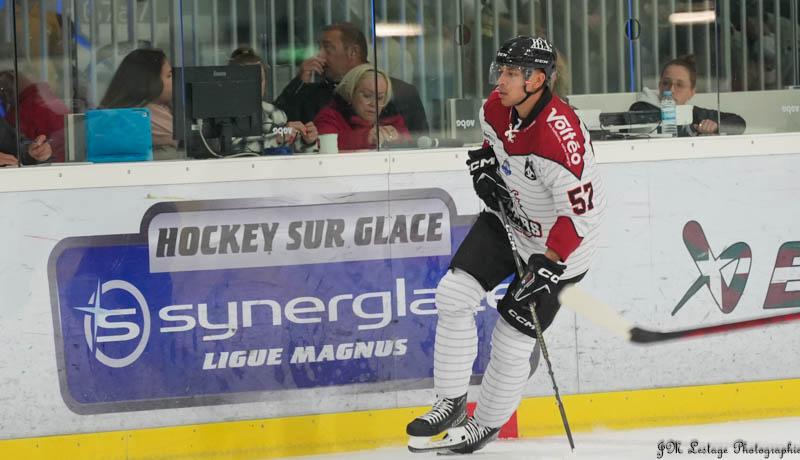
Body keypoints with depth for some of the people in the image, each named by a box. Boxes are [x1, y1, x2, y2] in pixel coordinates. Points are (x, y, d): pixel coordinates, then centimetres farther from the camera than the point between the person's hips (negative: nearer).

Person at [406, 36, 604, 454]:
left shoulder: (560, 135, -33)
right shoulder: (496, 108, -8)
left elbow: (580, 209, -30)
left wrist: (550, 262, -30)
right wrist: (485, 166, -1)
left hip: (560, 242, -8)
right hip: (507, 219, 8)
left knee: (512, 339, -3)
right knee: (454, 294, -4)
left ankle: (487, 424, 20)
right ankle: (451, 404, 9)